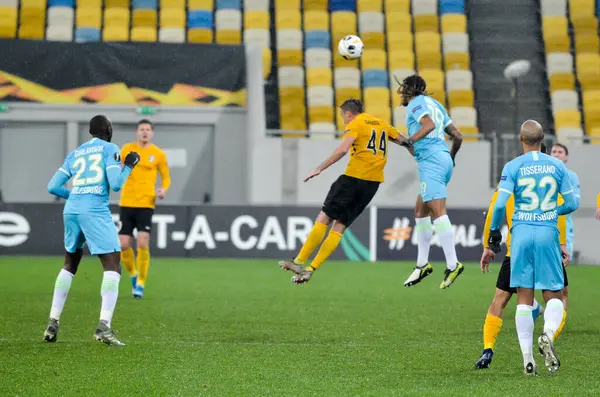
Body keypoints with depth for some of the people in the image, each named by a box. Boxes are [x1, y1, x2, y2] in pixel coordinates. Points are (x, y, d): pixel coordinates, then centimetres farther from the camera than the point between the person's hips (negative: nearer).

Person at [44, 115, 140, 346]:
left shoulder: (74, 155, 19)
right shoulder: (110, 149, 5)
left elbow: (53, 187, 15)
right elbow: (115, 184, -7)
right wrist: (128, 166, 11)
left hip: (71, 211, 6)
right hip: (95, 212, -6)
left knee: (70, 265, 23)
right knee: (112, 268, -4)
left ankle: (52, 324, 19)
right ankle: (104, 326, -20)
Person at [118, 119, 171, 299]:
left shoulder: (158, 154, 2)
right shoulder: (127, 149, 5)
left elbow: (166, 177, 12)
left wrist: (164, 189, -9)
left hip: (146, 204, -2)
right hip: (127, 203, 2)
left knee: (142, 244, -14)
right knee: (123, 244, -2)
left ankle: (141, 283, 0)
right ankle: (133, 274, 26)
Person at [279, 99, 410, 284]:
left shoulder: (355, 124, -1)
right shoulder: (382, 124, 19)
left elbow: (342, 149, -16)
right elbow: (404, 142, 25)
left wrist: (319, 169, -15)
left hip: (354, 177, -7)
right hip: (373, 182, 7)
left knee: (324, 218, -3)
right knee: (339, 226, 5)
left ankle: (299, 262, -8)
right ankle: (311, 270, 1)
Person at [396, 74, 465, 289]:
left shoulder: (416, 103, 1)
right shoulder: (434, 104, 25)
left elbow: (429, 124, -19)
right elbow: (457, 136, 24)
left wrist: (410, 141, -14)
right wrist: (451, 158, 37)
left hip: (430, 159, -10)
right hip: (443, 158, 10)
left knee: (437, 212, -16)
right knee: (420, 211, 16)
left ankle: (452, 264, -24)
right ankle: (422, 265, 18)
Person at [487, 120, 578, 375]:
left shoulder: (513, 167, -2)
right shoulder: (557, 166, 4)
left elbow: (500, 204, -9)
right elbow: (571, 204, 8)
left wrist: (494, 231, 6)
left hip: (522, 232, 0)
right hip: (548, 233, 0)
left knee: (524, 298, 5)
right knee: (553, 295, 6)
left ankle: (528, 359, 4)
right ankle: (548, 333, -25)